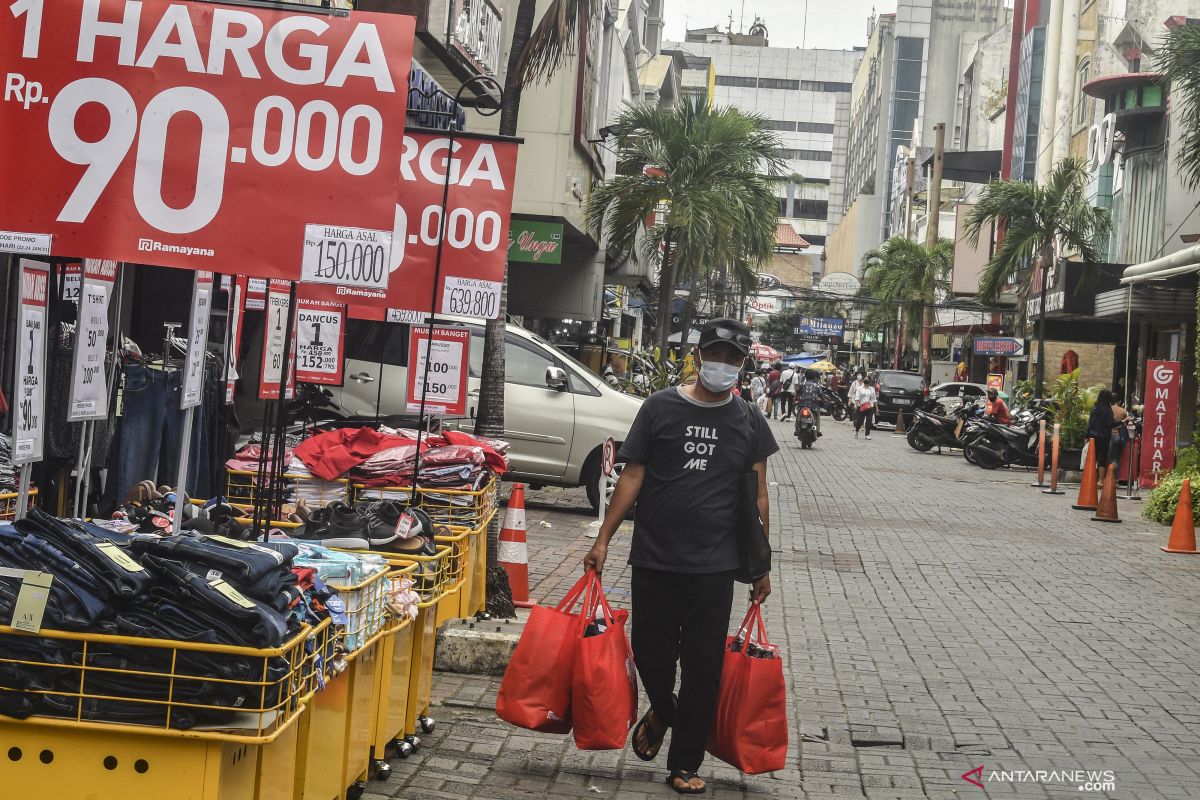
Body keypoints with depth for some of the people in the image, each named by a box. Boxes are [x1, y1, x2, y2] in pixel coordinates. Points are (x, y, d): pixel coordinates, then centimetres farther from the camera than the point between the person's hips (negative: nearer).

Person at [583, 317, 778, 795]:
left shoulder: (748, 423, 4)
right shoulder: (661, 408, -1)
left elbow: (757, 495, 8)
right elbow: (632, 476, 1)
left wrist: (762, 565, 6)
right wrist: (603, 539, -3)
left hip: (714, 566, 1)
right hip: (654, 559, -1)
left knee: (703, 666, 3)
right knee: (651, 653, 6)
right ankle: (661, 712, 39)